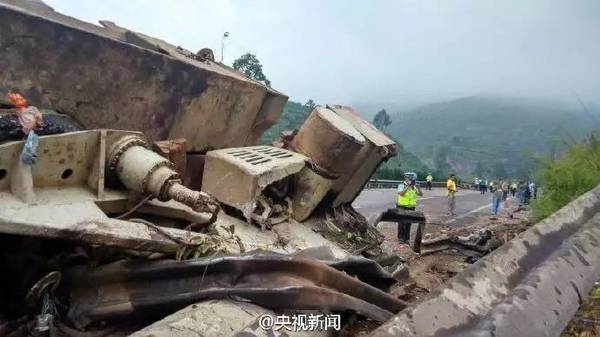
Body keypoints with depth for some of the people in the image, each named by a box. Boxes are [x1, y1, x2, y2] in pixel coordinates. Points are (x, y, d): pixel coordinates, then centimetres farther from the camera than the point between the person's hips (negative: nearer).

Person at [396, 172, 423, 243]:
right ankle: (400, 237, 11)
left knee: (408, 223, 9)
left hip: (411, 208, 5)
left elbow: (420, 194, 2)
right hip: (402, 207, -5)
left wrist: (418, 187, -12)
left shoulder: (414, 187, 8)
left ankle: (406, 238, 19)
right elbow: (401, 193, -24)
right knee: (401, 223, 0)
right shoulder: (401, 185, -7)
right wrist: (408, 187, -28)